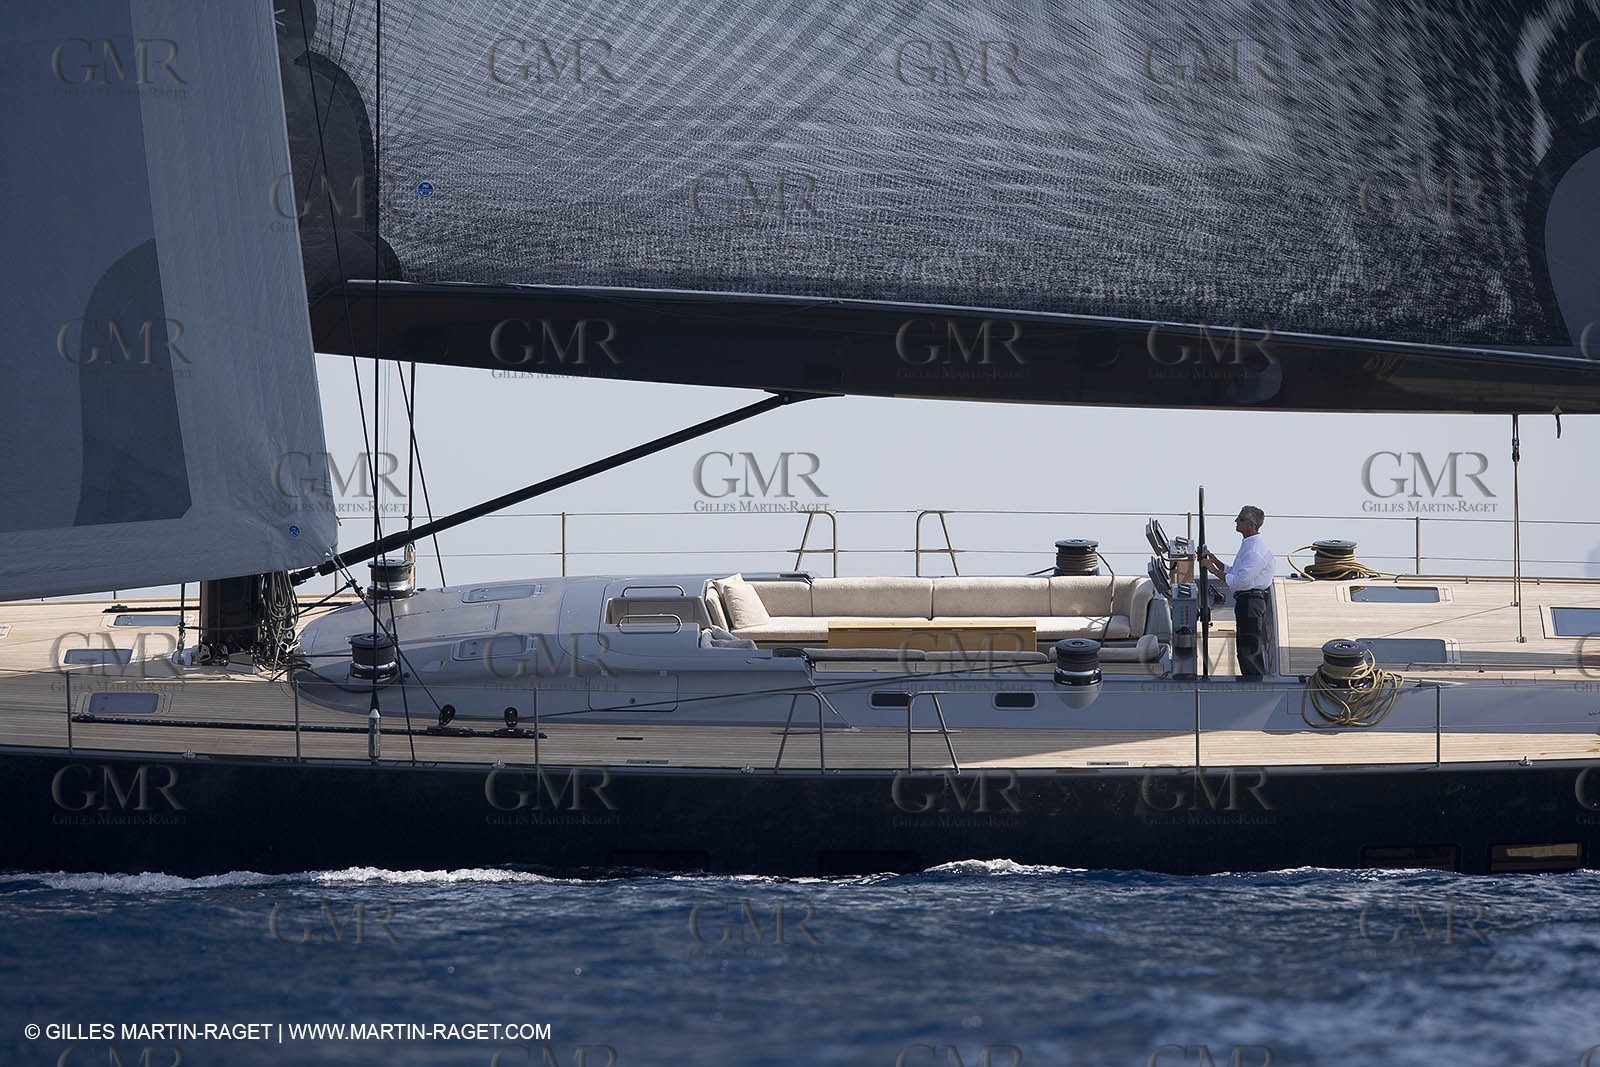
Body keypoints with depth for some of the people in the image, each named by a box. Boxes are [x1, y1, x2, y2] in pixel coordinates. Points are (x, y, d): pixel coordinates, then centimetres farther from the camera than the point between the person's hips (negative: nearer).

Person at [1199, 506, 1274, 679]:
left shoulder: (1256, 550, -20)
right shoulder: (1249, 545, 15)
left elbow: (1239, 580, -24)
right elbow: (1234, 573, 18)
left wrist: (1213, 569, -17)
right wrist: (1213, 560, 8)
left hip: (1252, 601, -11)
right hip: (1245, 600, 11)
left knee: (1250, 650, -6)